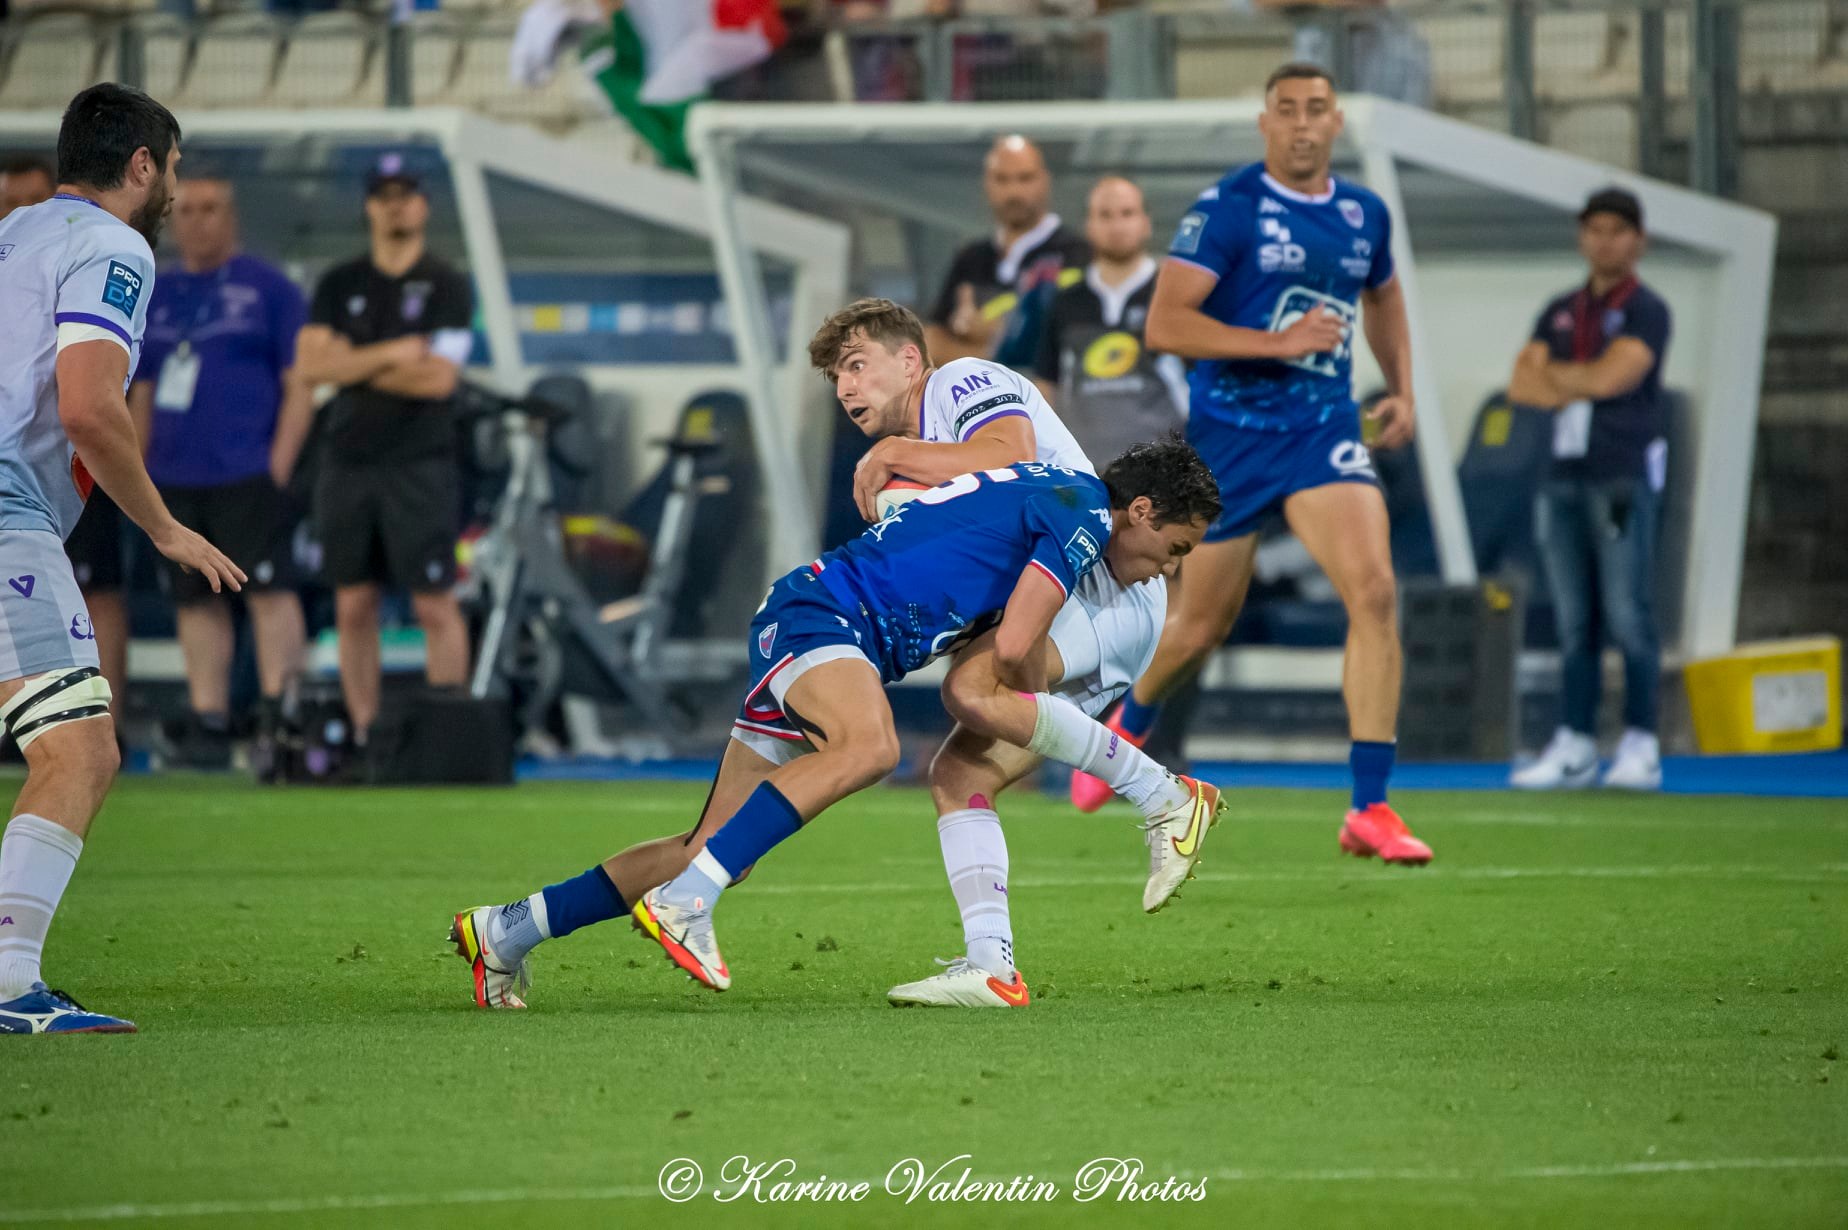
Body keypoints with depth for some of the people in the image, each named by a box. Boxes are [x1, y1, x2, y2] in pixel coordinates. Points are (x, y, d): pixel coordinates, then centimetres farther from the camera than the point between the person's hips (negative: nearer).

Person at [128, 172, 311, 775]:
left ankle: (275, 719, -12)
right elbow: (140, 394, 21)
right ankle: (207, 722, 8)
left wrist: (280, 464, -10)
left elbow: (301, 383, -1)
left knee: (268, 590, -11)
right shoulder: (155, 296, 17)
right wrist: (139, 471, 12)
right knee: (196, 601, 5)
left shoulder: (267, 288, 3)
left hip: (249, 474, -5)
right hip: (174, 482, 5)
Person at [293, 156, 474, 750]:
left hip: (420, 466, -4)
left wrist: (353, 365, -5)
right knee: (353, 606, 4)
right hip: (347, 466, 4)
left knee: (434, 605, -7)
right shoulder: (340, 284, 12)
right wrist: (392, 355, -10)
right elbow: (311, 364, -1)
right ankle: (363, 737, 8)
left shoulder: (447, 287, 1)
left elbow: (438, 378, -10)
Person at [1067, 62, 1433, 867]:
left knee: (1374, 591, -19)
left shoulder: (1365, 215, 7)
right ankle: (1130, 725, 44)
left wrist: (1402, 389, 15)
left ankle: (1370, 810, -16)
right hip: (1229, 435, -3)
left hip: (1324, 431, 3)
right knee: (1203, 625, 8)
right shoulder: (1227, 209, -10)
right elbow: (1165, 324, -17)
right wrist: (1277, 341, -25)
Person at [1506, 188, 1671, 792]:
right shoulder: (1560, 312, 17)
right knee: (1573, 618, 5)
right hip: (1565, 475, 6)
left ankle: (1640, 748, -10)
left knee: (1627, 612, -11)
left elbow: (1610, 377, -15)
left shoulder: (1646, 311, -1)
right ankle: (1575, 748, 7)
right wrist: (1582, 386, -9)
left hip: (1625, 475, -6)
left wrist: (1552, 373, 1)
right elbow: (1521, 387, 6)